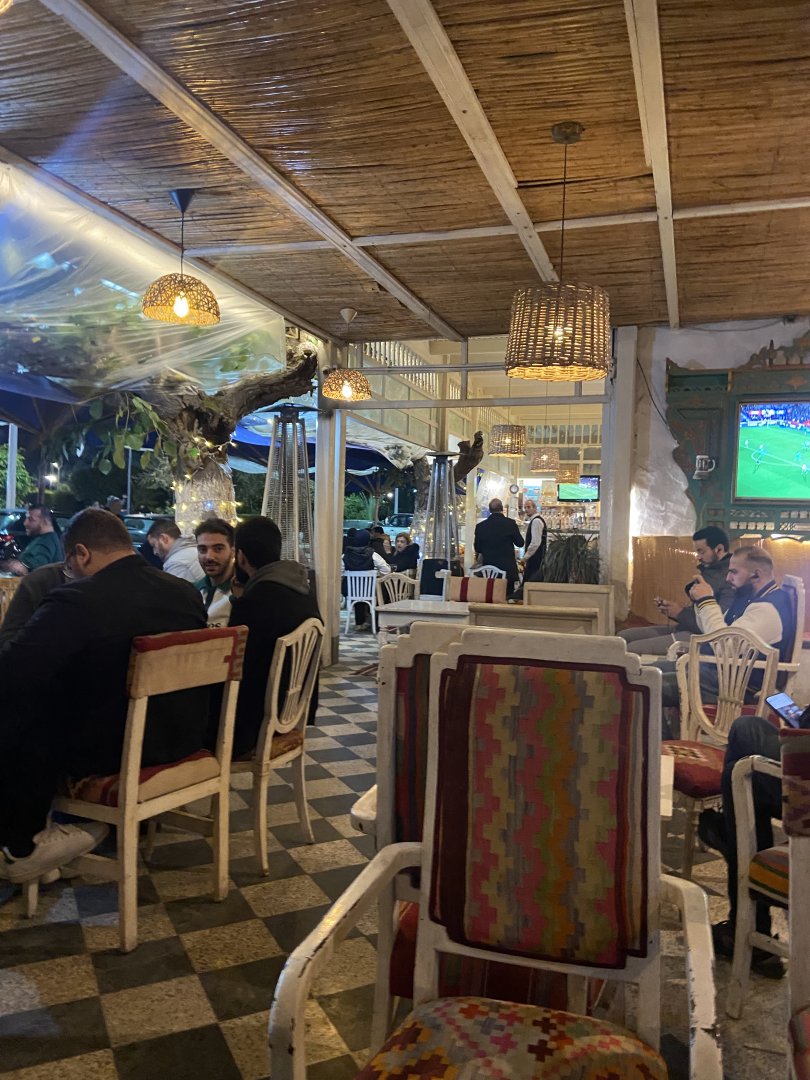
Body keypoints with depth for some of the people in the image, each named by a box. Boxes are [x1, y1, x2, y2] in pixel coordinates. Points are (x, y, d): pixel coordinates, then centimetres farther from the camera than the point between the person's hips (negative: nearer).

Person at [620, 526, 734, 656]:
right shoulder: (708, 572, 18)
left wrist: (681, 613, -15)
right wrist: (670, 609, 4)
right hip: (685, 629, 11)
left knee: (631, 649, -22)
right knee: (624, 636, 4)